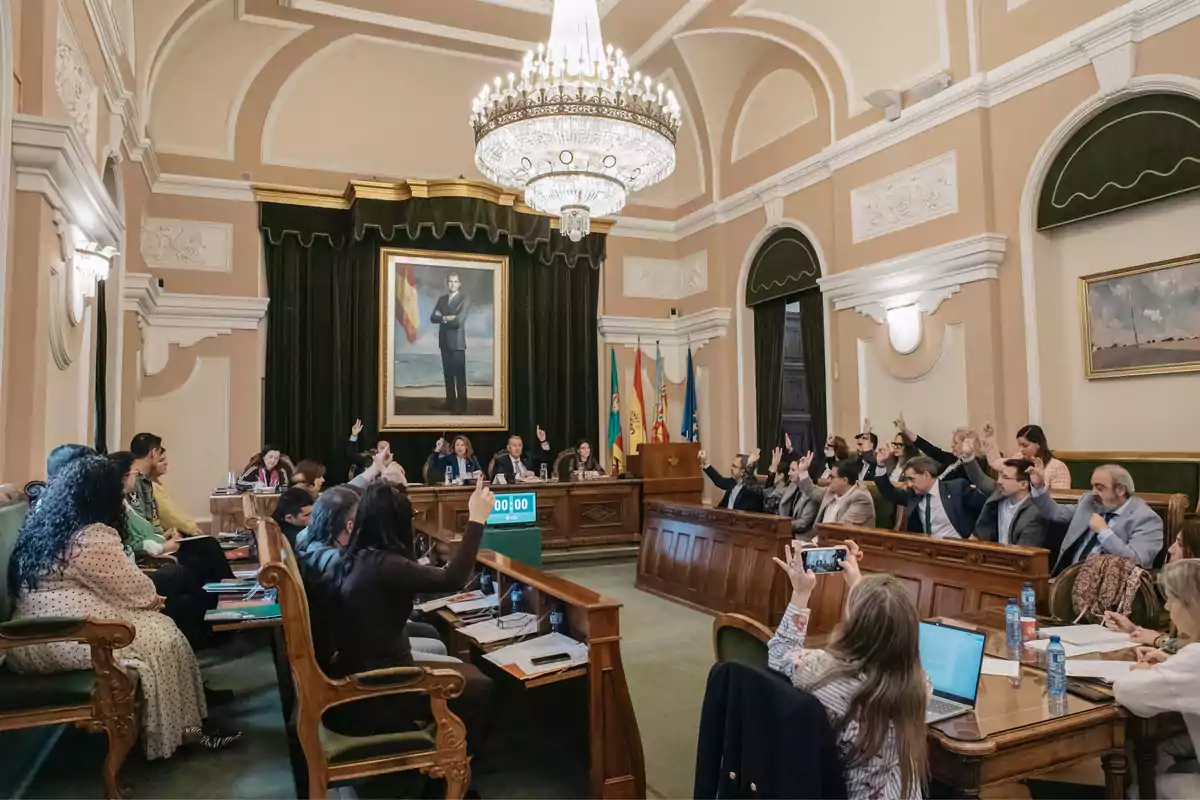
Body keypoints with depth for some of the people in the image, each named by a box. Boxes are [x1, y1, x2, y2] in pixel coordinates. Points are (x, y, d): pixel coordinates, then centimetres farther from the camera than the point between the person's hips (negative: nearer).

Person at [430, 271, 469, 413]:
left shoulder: (464, 300, -6)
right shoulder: (442, 299, 12)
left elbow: (459, 321, -18)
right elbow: (433, 318, 4)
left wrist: (442, 317, -5)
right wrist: (446, 318, -12)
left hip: (457, 343, -6)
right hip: (444, 342, 6)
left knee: (460, 376, -3)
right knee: (448, 375, 10)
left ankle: (461, 407, 0)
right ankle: (450, 403, 18)